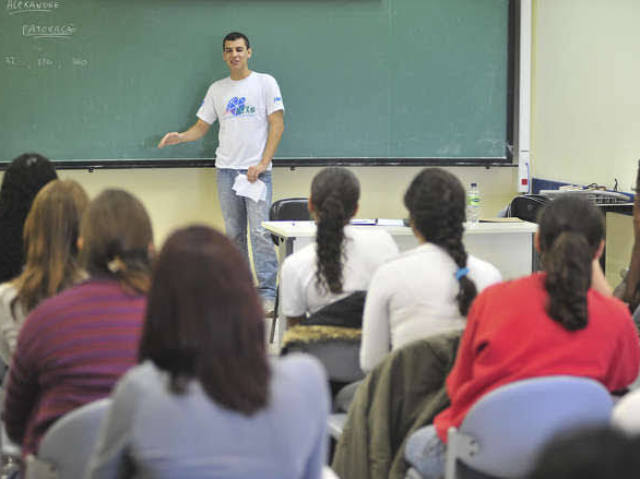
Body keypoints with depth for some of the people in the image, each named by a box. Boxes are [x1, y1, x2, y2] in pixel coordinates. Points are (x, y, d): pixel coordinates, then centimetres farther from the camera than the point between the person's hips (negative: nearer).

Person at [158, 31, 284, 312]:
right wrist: (179, 137, -7)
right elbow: (202, 126, 15)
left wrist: (262, 164, -12)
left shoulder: (265, 83, 0)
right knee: (234, 233, 8)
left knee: (260, 231, -11)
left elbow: (277, 125, -4)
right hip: (226, 169, 5)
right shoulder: (217, 89, 13)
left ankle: (267, 293, -9)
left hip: (256, 169, -4)